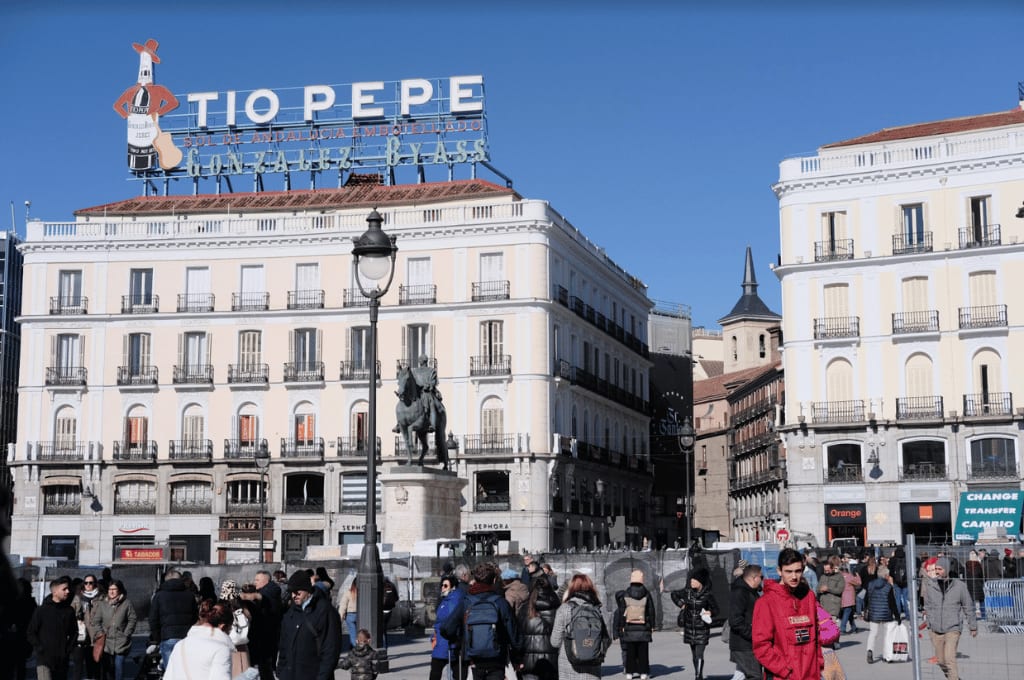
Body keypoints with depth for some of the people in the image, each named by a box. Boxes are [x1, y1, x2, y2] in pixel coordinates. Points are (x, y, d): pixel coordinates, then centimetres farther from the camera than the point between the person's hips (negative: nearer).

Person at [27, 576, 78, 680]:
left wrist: (69, 649, 5)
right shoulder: (41, 610, -3)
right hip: (44, 659, -5)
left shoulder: (69, 611, 8)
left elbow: (74, 632, 17)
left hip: (63, 660, 5)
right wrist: (40, 649, -8)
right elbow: (31, 633, -1)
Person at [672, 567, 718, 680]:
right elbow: (674, 594, 17)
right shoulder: (687, 592, 1)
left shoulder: (707, 595, -9)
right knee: (694, 655, 12)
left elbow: (715, 609, 1)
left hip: (702, 629, -4)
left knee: (699, 655, -12)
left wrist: (710, 613, -19)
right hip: (689, 628, 4)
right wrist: (681, 604, 6)